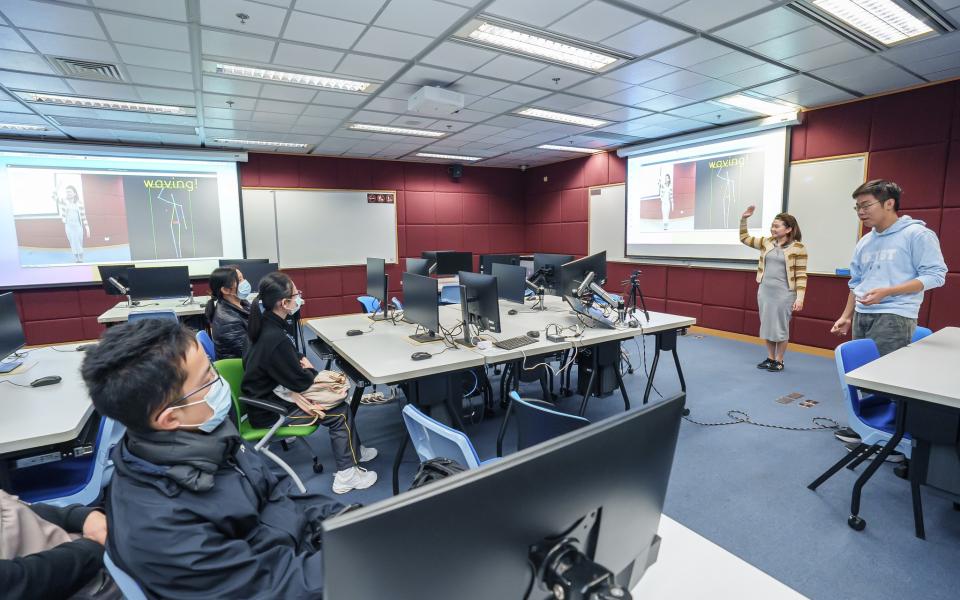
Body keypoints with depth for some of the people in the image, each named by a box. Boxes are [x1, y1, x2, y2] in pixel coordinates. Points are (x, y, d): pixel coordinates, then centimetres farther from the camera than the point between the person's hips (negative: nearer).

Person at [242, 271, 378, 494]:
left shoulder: (267, 323, -2)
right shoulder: (275, 339, -32)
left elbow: (289, 356, 15)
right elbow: (301, 382, -24)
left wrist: (301, 359, -4)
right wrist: (311, 371, -3)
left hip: (268, 393, 9)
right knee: (341, 413, -6)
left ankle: (353, 450, 23)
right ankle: (346, 475, 5)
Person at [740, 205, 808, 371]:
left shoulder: (798, 247, -9)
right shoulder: (767, 242, 6)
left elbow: (801, 275, -10)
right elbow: (744, 238, 16)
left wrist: (800, 297, -15)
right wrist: (743, 219, 2)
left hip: (784, 294, -5)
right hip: (764, 292, 5)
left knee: (780, 327, 4)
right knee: (766, 326, 12)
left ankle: (779, 361, 18)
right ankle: (770, 358, 26)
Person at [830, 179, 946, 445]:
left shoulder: (917, 234, -6)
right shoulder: (865, 242, 14)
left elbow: (935, 275, -10)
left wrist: (887, 291, -21)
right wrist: (846, 316, 16)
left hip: (895, 316, -7)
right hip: (862, 316, 7)